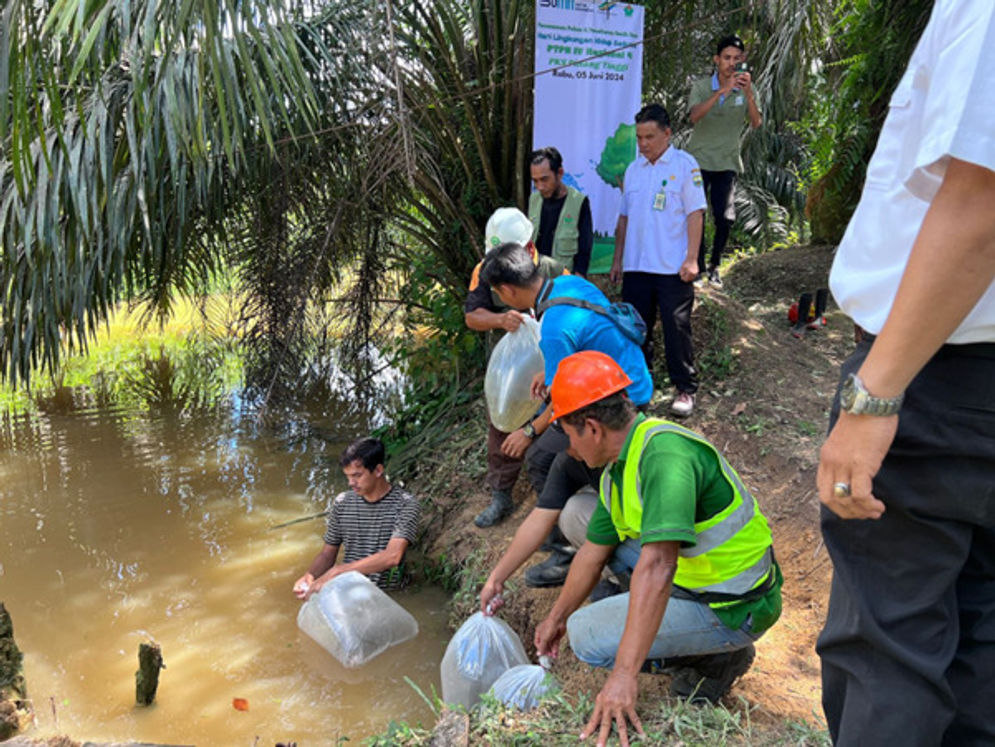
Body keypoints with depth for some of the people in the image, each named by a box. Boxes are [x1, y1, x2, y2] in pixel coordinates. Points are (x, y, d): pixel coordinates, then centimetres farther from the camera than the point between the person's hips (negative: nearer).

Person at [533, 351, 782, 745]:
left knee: (587, 636, -12)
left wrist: (624, 675, -38)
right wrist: (556, 617, 24)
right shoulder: (617, 469, 2)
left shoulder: (664, 453, -29)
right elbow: (593, 552, 13)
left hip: (734, 610, -9)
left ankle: (717, 656, 2)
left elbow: (657, 567, -37)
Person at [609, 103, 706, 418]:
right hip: (636, 265, 5)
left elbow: (695, 213, -7)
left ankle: (685, 388, 11)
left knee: (676, 327, -1)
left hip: (673, 267, -5)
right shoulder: (633, 169, 13)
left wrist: (691, 259, -14)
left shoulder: (684, 165, -3)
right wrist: (618, 259, 14)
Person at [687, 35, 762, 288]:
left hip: (727, 162, 1)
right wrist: (721, 91, -33)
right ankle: (698, 266, 10)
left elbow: (756, 123, -11)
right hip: (699, 159, -1)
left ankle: (714, 266, 15)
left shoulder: (745, 88, 2)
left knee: (725, 218, -5)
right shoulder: (701, 86, -3)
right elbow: (695, 116, -22)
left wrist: (748, 94, -26)